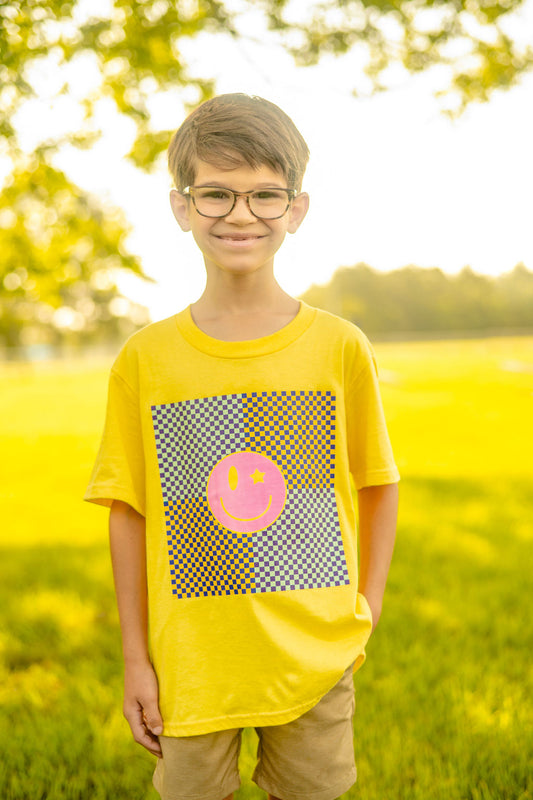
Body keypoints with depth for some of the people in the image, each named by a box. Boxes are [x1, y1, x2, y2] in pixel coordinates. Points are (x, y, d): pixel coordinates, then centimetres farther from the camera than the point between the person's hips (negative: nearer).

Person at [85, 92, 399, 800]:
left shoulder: (340, 348, -5)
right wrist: (135, 658, 0)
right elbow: (129, 512, -1)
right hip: (191, 664, 0)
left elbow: (378, 484, 7)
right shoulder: (144, 360, -5)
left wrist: (369, 607, 0)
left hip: (316, 660, 1)